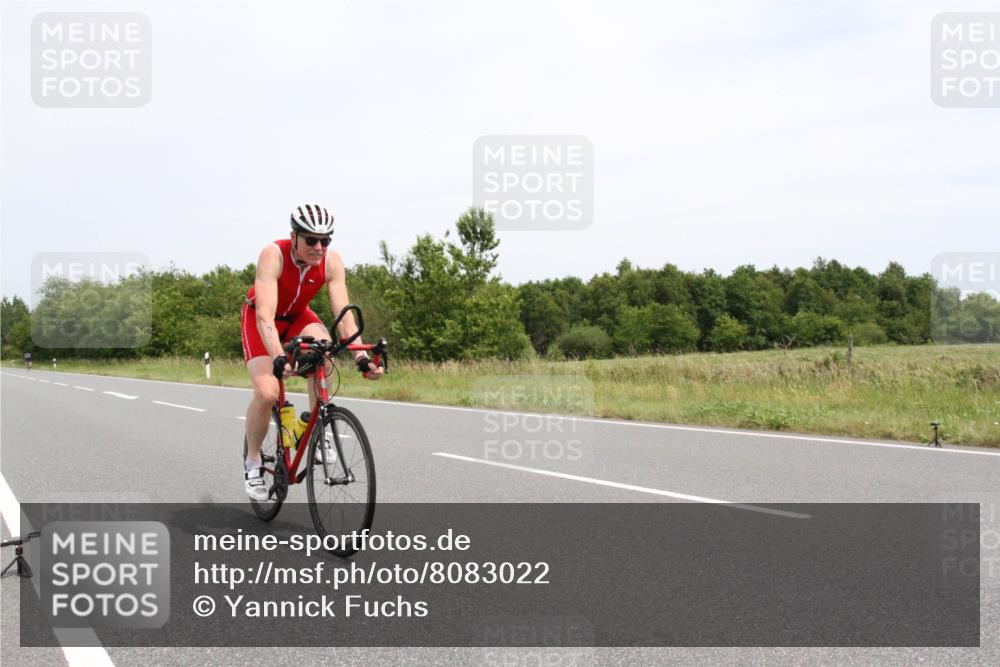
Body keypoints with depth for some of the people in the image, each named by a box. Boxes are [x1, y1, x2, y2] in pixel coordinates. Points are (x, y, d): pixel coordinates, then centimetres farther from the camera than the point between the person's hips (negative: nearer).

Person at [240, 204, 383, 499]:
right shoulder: (273, 255, -34)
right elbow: (265, 316, -42)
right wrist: (278, 359, -58)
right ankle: (252, 461, 4)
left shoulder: (332, 260, -25)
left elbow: (344, 314, -28)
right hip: (260, 317, -3)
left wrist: (361, 356, -42)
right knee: (266, 392, -22)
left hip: (297, 315, 3)